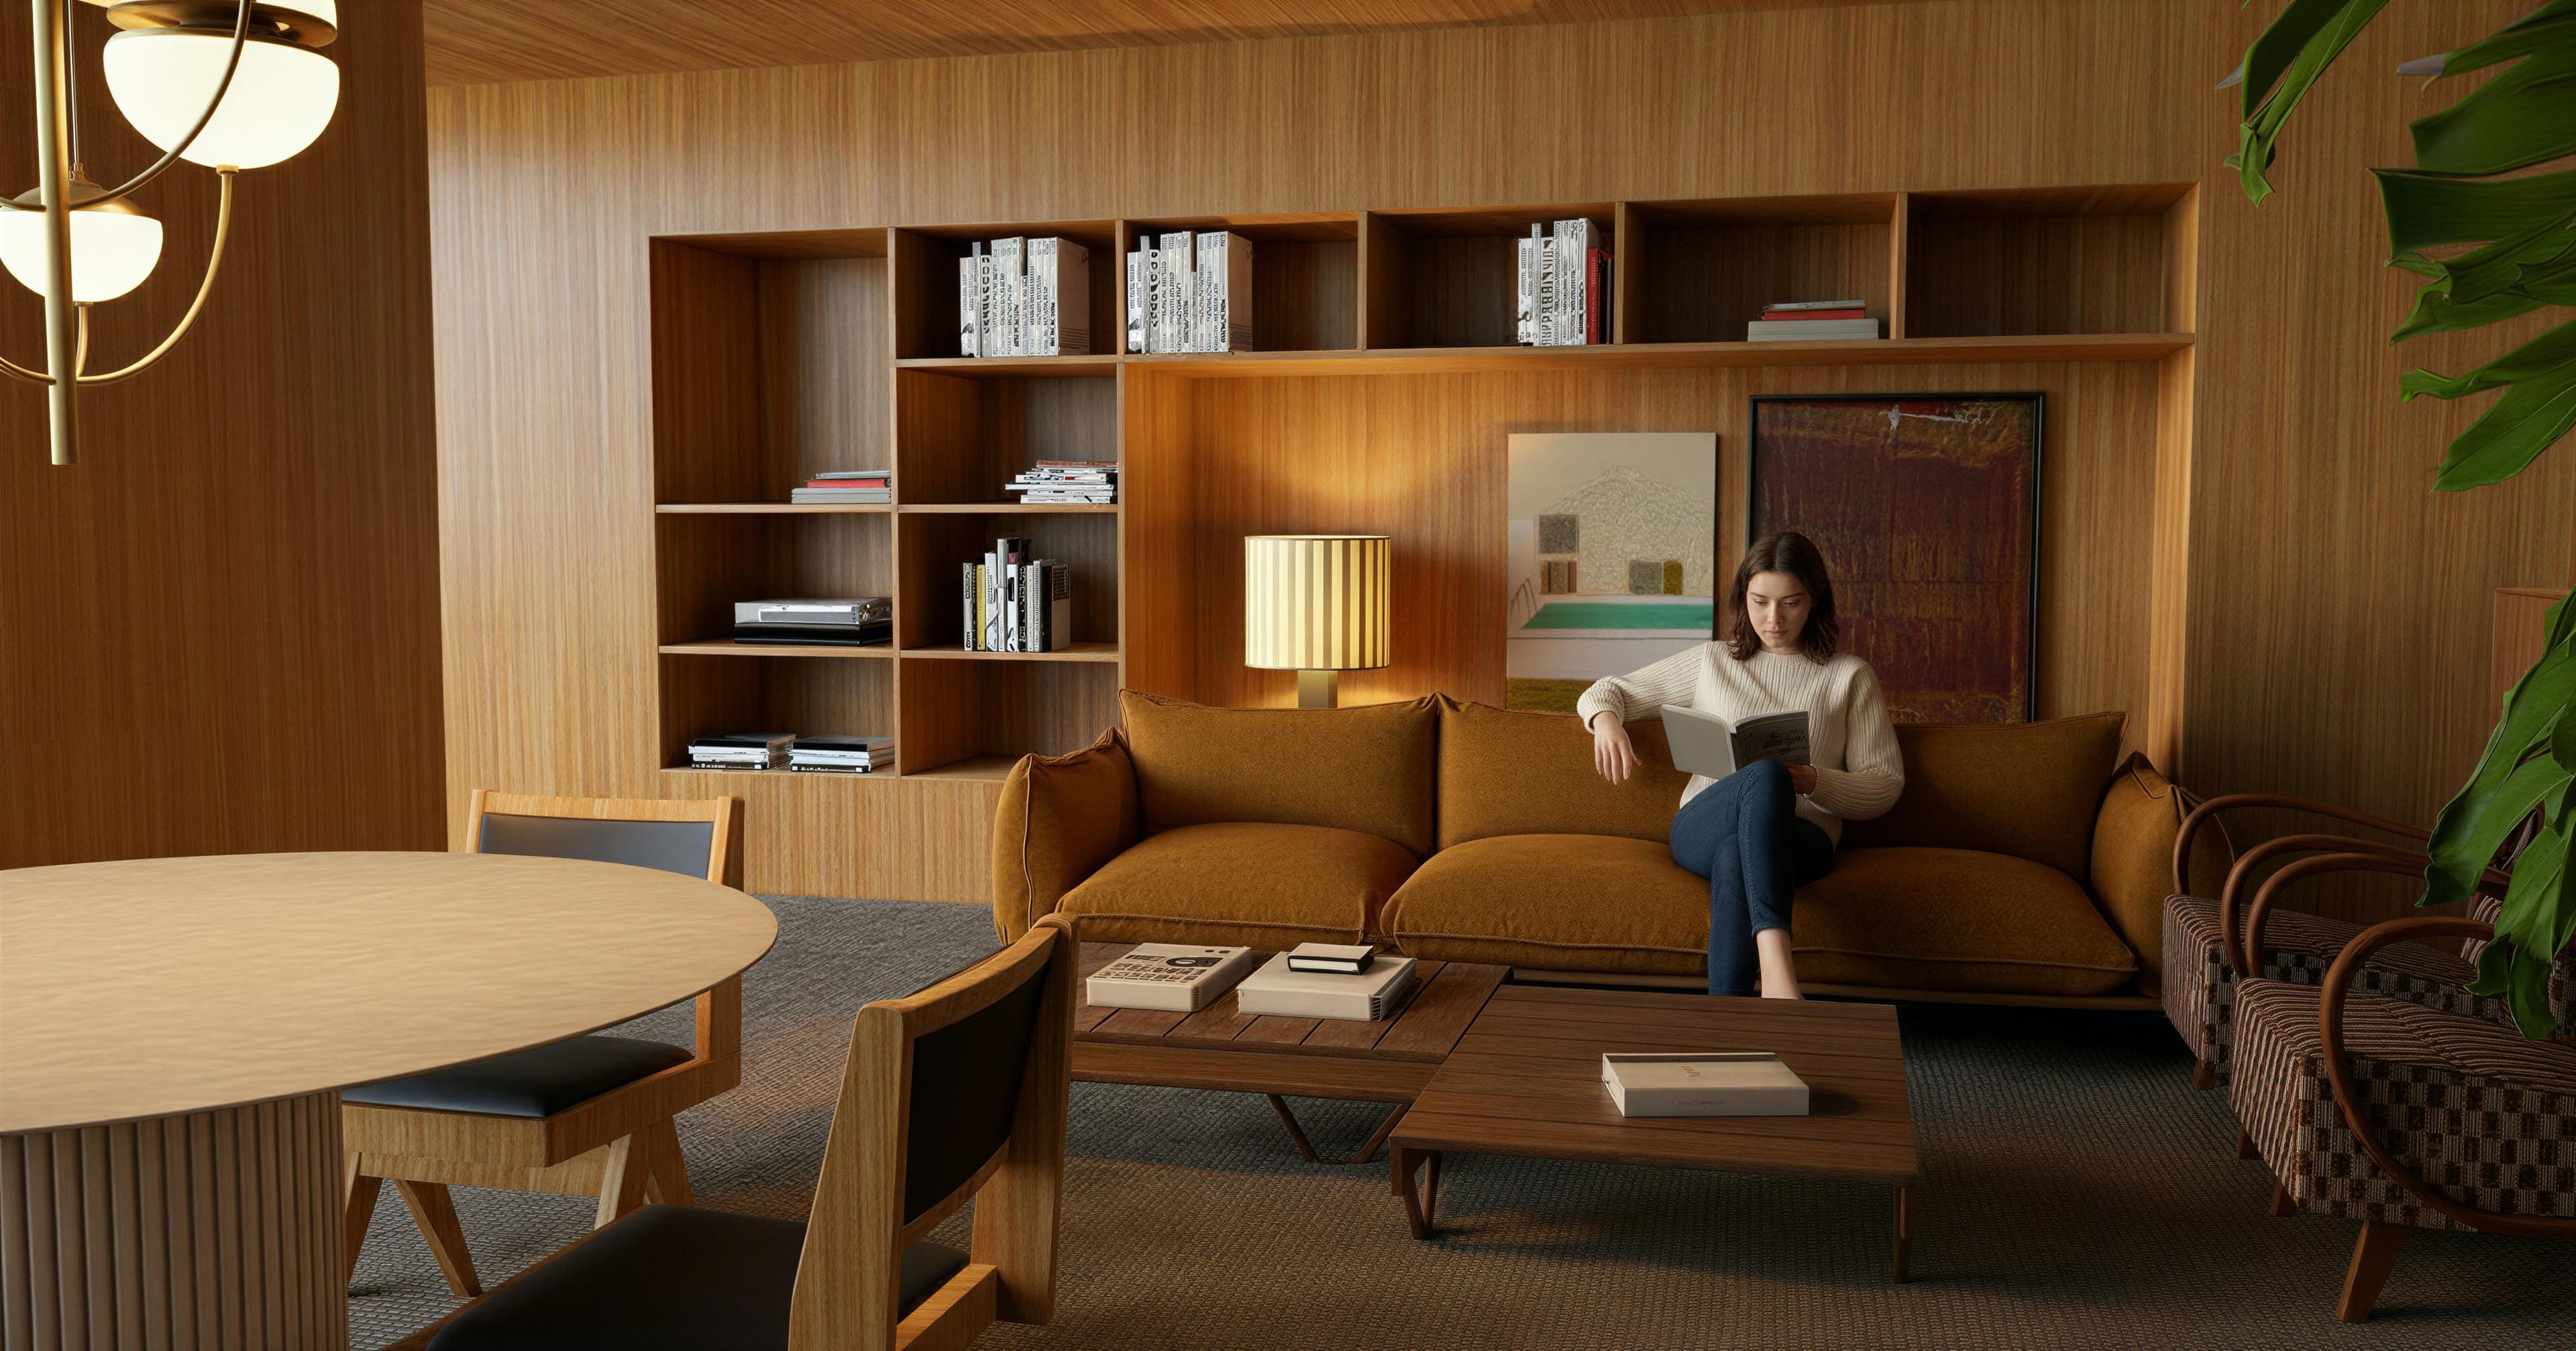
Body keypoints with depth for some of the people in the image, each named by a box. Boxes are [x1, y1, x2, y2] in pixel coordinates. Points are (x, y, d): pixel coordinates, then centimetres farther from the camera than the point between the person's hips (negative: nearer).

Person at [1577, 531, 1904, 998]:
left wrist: (1813, 781, -8)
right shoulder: (1711, 662, 21)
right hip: (1700, 827, 0)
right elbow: (1607, 691, 25)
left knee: (1735, 857, -41)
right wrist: (1606, 720, -1)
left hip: (1802, 837, 0)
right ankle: (1774, 958, -57)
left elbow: (1886, 784, 13)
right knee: (1766, 775, -39)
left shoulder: (1850, 676, 18)